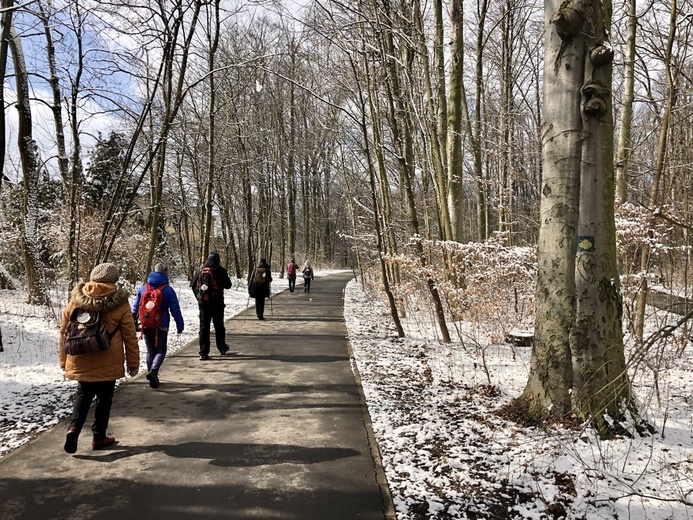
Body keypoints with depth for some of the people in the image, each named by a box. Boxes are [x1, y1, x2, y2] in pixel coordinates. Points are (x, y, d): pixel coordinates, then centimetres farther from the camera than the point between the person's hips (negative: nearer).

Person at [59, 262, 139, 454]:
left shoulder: (75, 300, 0)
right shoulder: (119, 303, -9)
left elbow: (64, 332, 7)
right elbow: (129, 336, -5)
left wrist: (64, 360, 17)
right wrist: (133, 362, 5)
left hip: (81, 362, 3)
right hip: (108, 363, -2)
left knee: (83, 395, 20)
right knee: (104, 398, 13)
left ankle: (74, 428, 0)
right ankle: (99, 437, 21)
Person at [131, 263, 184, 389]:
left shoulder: (143, 288, 3)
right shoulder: (168, 290, -9)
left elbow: (135, 308, 9)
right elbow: (175, 310, -8)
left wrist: (134, 323, 20)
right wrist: (180, 326, -1)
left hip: (145, 326, 4)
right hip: (161, 327, -4)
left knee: (150, 351, 16)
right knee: (161, 351, 6)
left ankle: (152, 377, 18)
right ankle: (153, 371, -18)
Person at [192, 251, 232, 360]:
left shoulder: (201, 270, 6)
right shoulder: (220, 270, -7)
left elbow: (194, 286, 11)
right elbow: (228, 285, -2)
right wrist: (227, 278, 17)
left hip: (203, 303, 3)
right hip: (217, 303, -2)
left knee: (204, 327, 4)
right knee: (219, 326, 13)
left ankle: (203, 353, -1)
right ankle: (222, 348, 27)